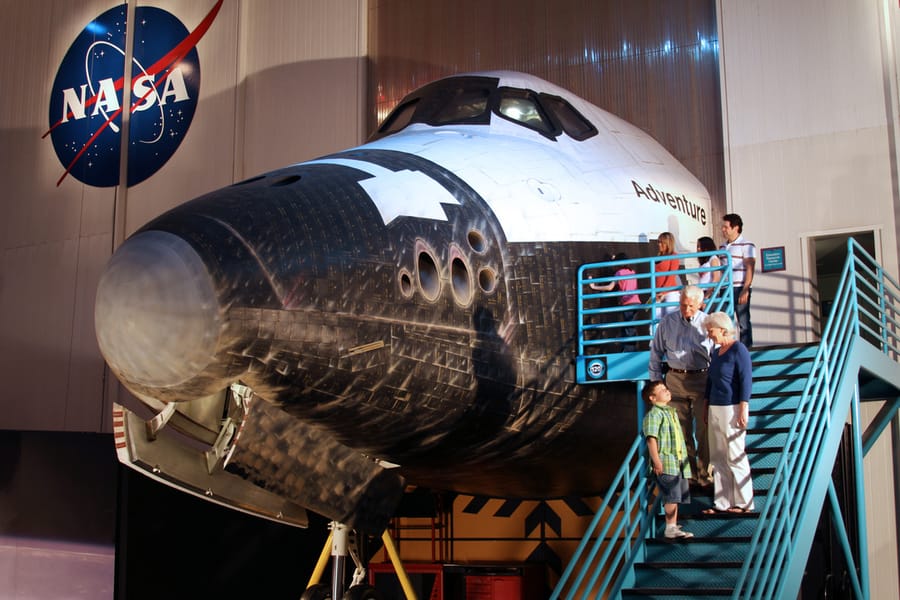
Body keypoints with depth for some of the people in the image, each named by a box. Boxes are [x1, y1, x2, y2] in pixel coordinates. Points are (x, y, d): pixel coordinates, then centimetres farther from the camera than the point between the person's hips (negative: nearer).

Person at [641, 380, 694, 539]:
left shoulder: (671, 411, 20)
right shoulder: (653, 415, -10)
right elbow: (651, 439, -18)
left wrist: (683, 459, 27)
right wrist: (656, 462, -24)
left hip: (678, 462, 9)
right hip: (665, 463, -9)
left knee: (676, 496, 10)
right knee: (672, 496, -11)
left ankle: (674, 526, 17)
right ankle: (670, 528, -5)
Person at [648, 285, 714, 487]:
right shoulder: (667, 322, 5)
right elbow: (656, 352, 13)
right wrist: (656, 381, 10)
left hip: (701, 379, -2)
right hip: (675, 379, 2)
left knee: (704, 430, 0)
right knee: (682, 430, 8)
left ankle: (705, 474, 12)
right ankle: (688, 474, 19)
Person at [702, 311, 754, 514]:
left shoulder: (738, 349, -9)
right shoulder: (716, 351, 15)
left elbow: (746, 379, -14)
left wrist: (743, 409, -19)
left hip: (731, 409, -8)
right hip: (715, 409, 8)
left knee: (735, 456, -3)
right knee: (718, 458, 8)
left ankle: (743, 502, 6)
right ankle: (722, 502, 13)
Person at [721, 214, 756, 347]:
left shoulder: (746, 245, -5)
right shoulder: (723, 247, 16)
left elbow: (750, 268, -11)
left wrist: (745, 290, -18)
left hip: (740, 289, -6)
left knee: (743, 322, -1)